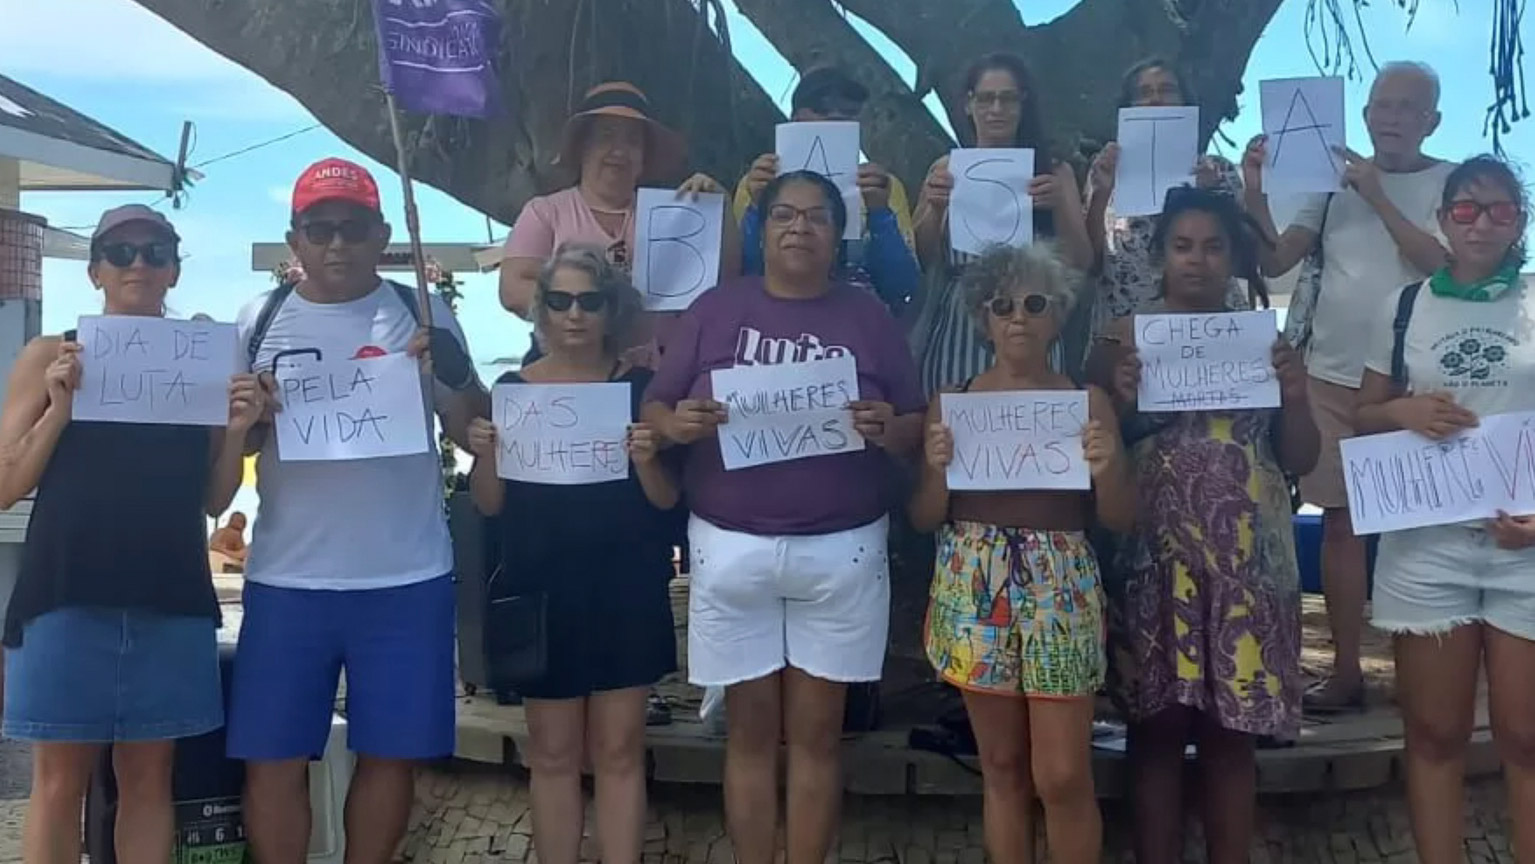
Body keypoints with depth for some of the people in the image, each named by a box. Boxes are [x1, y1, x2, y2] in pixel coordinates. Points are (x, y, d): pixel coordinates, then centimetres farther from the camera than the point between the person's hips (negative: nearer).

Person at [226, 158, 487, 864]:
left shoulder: (423, 316, 3)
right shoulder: (259, 321, 6)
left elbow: (477, 434, 4)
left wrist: (451, 380, -16)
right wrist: (253, 416, -13)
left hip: (406, 579, 0)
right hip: (287, 580, 1)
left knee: (390, 753, 7)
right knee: (273, 759, 4)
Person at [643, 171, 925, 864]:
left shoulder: (868, 317, 5)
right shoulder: (715, 310, 5)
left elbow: (917, 428, 5)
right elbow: (654, 408, 4)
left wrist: (888, 429, -17)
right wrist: (677, 424, -18)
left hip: (841, 551, 0)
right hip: (731, 547, 0)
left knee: (817, 731, 7)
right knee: (750, 729, 8)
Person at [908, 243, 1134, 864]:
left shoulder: (1089, 402, 3)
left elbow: (1121, 520, 3)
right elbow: (924, 520, 5)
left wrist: (1107, 469, -16)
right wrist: (938, 469, -14)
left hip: (1060, 585, -1)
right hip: (974, 585, 1)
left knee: (1064, 776, -2)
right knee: (1002, 766, 9)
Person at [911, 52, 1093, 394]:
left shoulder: (1054, 172, 7)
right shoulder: (946, 170, 7)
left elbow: (1081, 264, 3)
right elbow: (918, 261, 5)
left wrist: (1059, 207, -13)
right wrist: (934, 208, -11)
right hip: (956, 331, 0)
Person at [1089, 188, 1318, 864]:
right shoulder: (1125, 339, 3)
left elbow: (1301, 462, 10)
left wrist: (1294, 394, -8)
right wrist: (1120, 399, -17)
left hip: (1246, 558, 2)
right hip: (1152, 555, -1)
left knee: (1232, 728, 5)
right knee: (1155, 721, 2)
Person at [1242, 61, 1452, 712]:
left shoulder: (1451, 183, 0)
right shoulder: (1334, 181, 7)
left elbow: (1444, 263, -16)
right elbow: (1274, 262, 2)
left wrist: (1376, 197, -17)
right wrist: (1255, 193, -12)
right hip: (1332, 377, 3)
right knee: (1339, 519, 6)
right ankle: (1346, 672, 14)